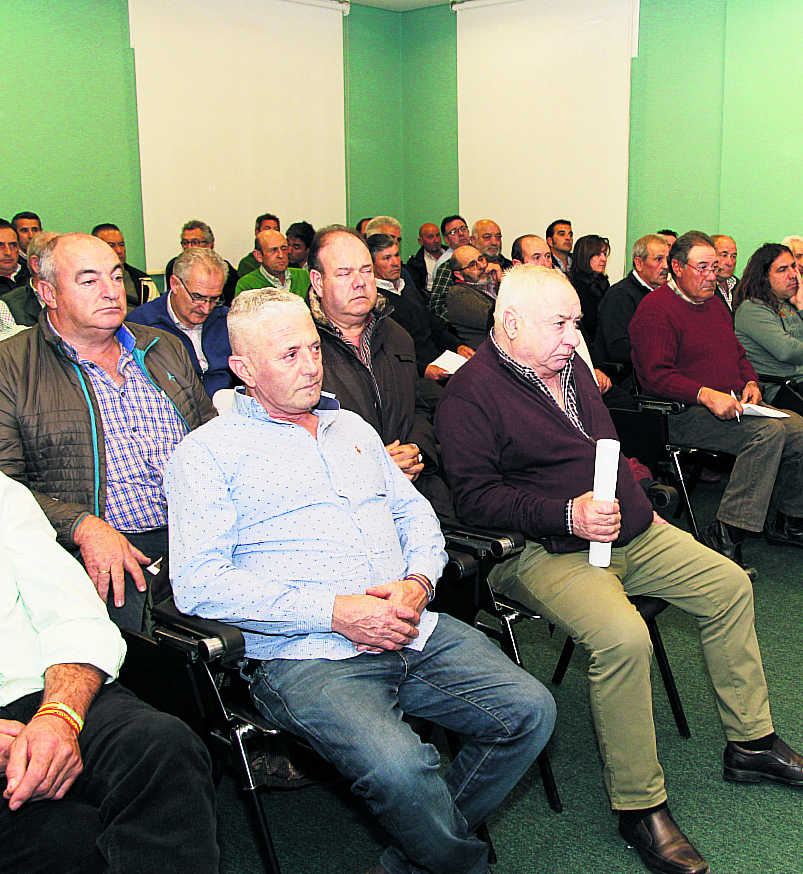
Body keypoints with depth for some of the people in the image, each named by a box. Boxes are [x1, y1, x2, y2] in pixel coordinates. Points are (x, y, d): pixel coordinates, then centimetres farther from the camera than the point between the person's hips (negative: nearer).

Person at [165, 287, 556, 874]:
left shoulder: (351, 427, 22)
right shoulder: (209, 453, 1)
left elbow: (415, 511, 23)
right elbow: (197, 584, -10)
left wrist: (418, 583, -1)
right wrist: (335, 610, -16)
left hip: (415, 630, 6)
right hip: (307, 657, -6)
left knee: (530, 710, -10)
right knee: (398, 768, -31)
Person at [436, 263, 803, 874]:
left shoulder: (570, 364, 15)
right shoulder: (470, 393, -12)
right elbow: (475, 496, -18)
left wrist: (640, 505, 19)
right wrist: (568, 515, -25)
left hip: (630, 534, 9)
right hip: (545, 550, -9)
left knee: (729, 584, 4)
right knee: (622, 635, -32)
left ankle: (751, 743, 18)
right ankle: (640, 807, -15)